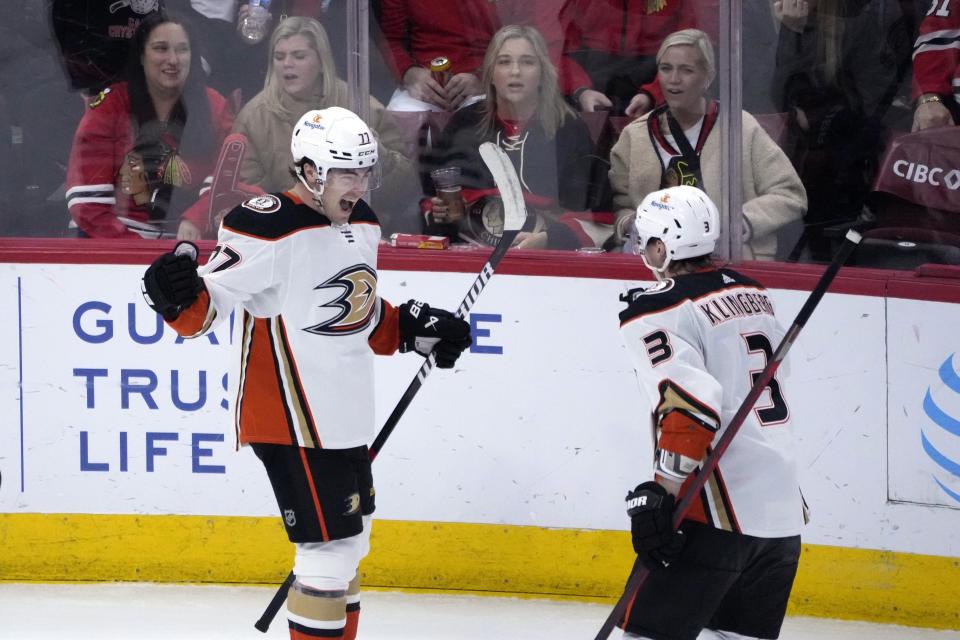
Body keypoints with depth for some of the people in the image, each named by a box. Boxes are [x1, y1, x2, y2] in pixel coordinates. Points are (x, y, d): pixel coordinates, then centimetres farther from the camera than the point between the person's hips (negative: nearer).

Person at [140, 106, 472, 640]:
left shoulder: (362, 225, 9)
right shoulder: (269, 229, -19)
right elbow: (208, 305, -20)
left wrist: (414, 328, 13)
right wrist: (181, 297, -40)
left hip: (347, 417, 10)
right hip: (293, 422, -10)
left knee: (351, 540, 20)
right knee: (331, 546, -10)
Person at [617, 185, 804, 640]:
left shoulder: (657, 313, -9)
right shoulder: (751, 293, 16)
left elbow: (689, 404, -21)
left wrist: (660, 493, -21)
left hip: (723, 513, -8)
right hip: (784, 510, 8)